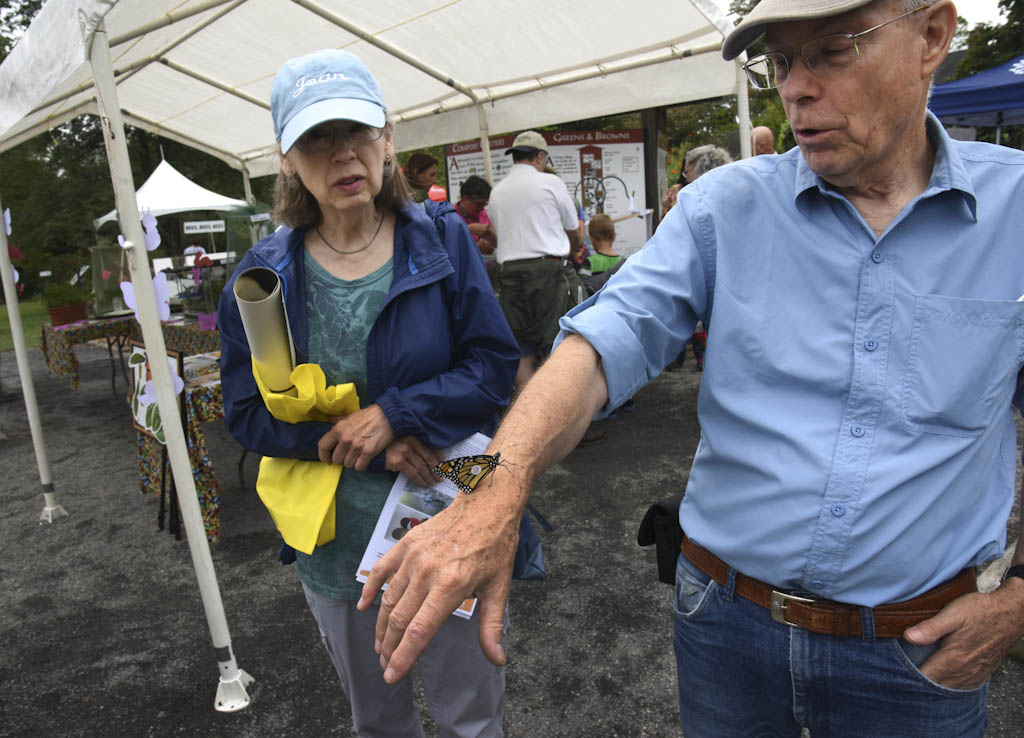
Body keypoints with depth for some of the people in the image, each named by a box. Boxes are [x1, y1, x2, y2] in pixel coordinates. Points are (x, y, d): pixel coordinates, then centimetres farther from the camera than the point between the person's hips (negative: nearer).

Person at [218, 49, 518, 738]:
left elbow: (495, 366, -11)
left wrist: (393, 414, -24)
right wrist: (375, 447, -18)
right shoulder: (265, 275, -6)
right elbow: (249, 411, -5)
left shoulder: (442, 237, -8)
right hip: (336, 537, 2)